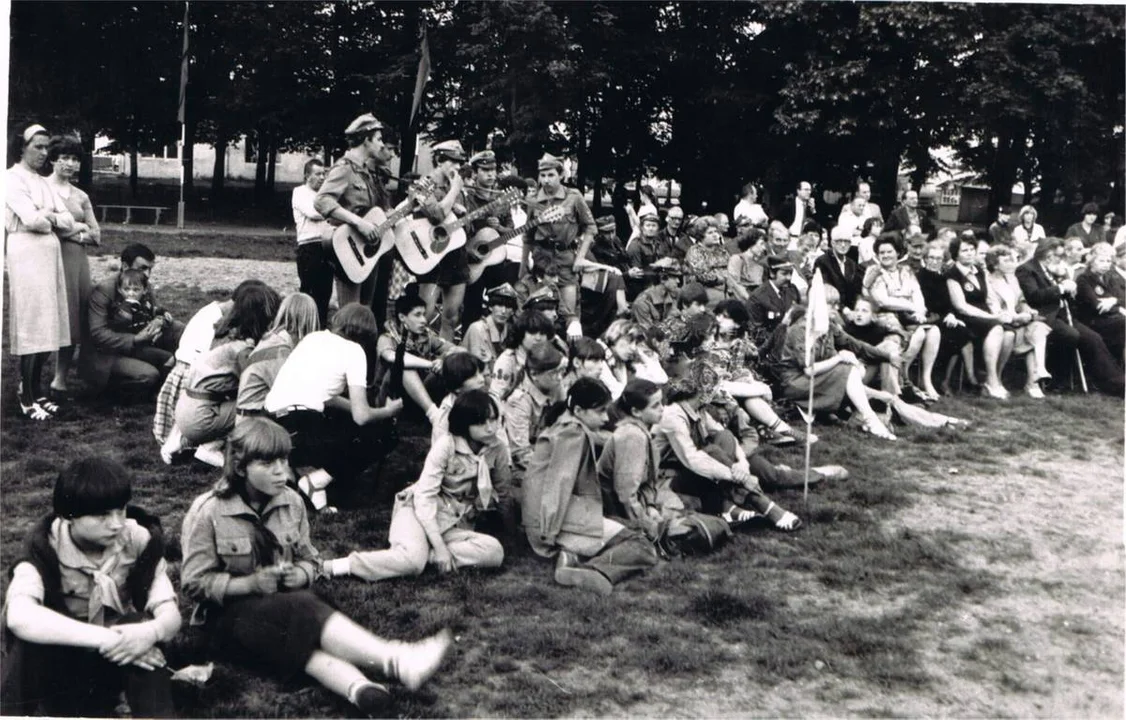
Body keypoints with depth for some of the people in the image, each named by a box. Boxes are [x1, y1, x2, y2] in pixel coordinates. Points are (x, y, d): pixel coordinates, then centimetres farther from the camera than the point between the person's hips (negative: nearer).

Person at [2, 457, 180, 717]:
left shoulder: (140, 541, -14)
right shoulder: (44, 547, -21)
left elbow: (171, 614, -17)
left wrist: (151, 632, -42)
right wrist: (104, 638, -45)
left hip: (113, 665, 2)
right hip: (57, 672, -1)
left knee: (143, 629, -31)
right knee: (29, 628, -32)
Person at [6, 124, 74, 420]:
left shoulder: (44, 183, 17)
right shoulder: (12, 178, -5)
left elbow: (69, 222, 9)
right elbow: (31, 219, -17)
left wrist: (46, 216, -8)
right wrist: (52, 216, 1)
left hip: (50, 256, 7)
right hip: (26, 254, -7)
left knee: (48, 328, 6)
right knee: (32, 329, -7)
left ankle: (36, 390, 14)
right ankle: (26, 398, -1)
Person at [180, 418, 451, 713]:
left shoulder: (292, 502, 3)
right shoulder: (207, 512, -10)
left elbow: (310, 561, 11)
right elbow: (195, 583, -9)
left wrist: (300, 575, -13)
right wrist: (251, 583, -21)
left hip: (287, 601, 5)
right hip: (230, 612, -5)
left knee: (305, 636, -33)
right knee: (303, 611, -34)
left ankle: (356, 686, -61)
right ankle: (394, 662, -53)